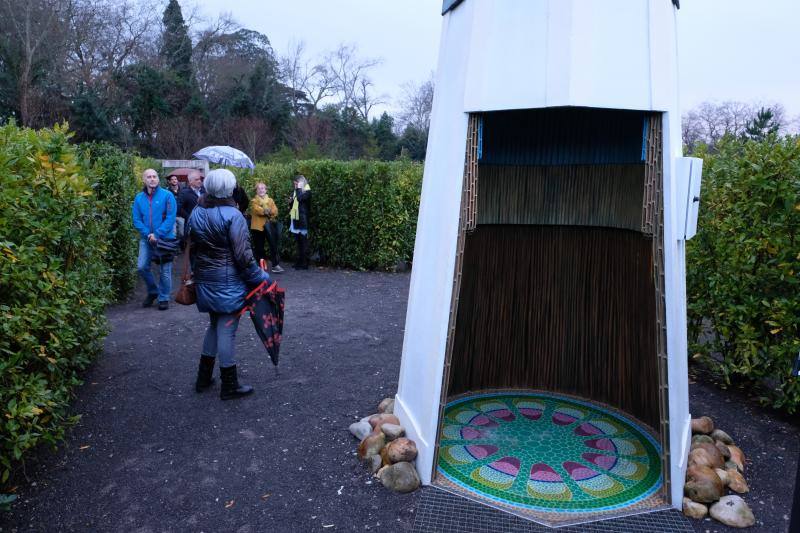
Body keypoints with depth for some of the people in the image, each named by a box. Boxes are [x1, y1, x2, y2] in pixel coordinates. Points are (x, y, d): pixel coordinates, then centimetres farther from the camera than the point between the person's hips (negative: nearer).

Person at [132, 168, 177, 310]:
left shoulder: (167, 195, -7)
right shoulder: (139, 198, 4)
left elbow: (171, 218, -12)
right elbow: (136, 220, 3)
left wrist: (157, 234, -17)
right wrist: (148, 234, -12)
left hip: (165, 238, -3)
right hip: (146, 238, 3)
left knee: (165, 270, 2)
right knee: (142, 267, 0)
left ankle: (164, 298, 17)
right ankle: (152, 291, 24)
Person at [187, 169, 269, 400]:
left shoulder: (196, 213, 6)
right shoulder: (232, 216, -17)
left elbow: (192, 248, 13)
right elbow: (243, 255, -19)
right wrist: (260, 277, -10)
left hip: (205, 281, 7)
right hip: (228, 281, -7)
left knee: (215, 325, 21)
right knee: (227, 329, 1)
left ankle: (203, 378, 29)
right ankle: (229, 385, 13)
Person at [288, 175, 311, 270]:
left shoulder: (306, 191, -7)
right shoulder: (295, 191, 17)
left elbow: (300, 198, -26)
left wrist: (299, 188, -14)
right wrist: (290, 201, 4)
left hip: (302, 219, -8)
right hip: (295, 219, 8)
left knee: (303, 241, -6)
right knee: (298, 241, 12)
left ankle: (304, 264, -4)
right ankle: (299, 261, 19)